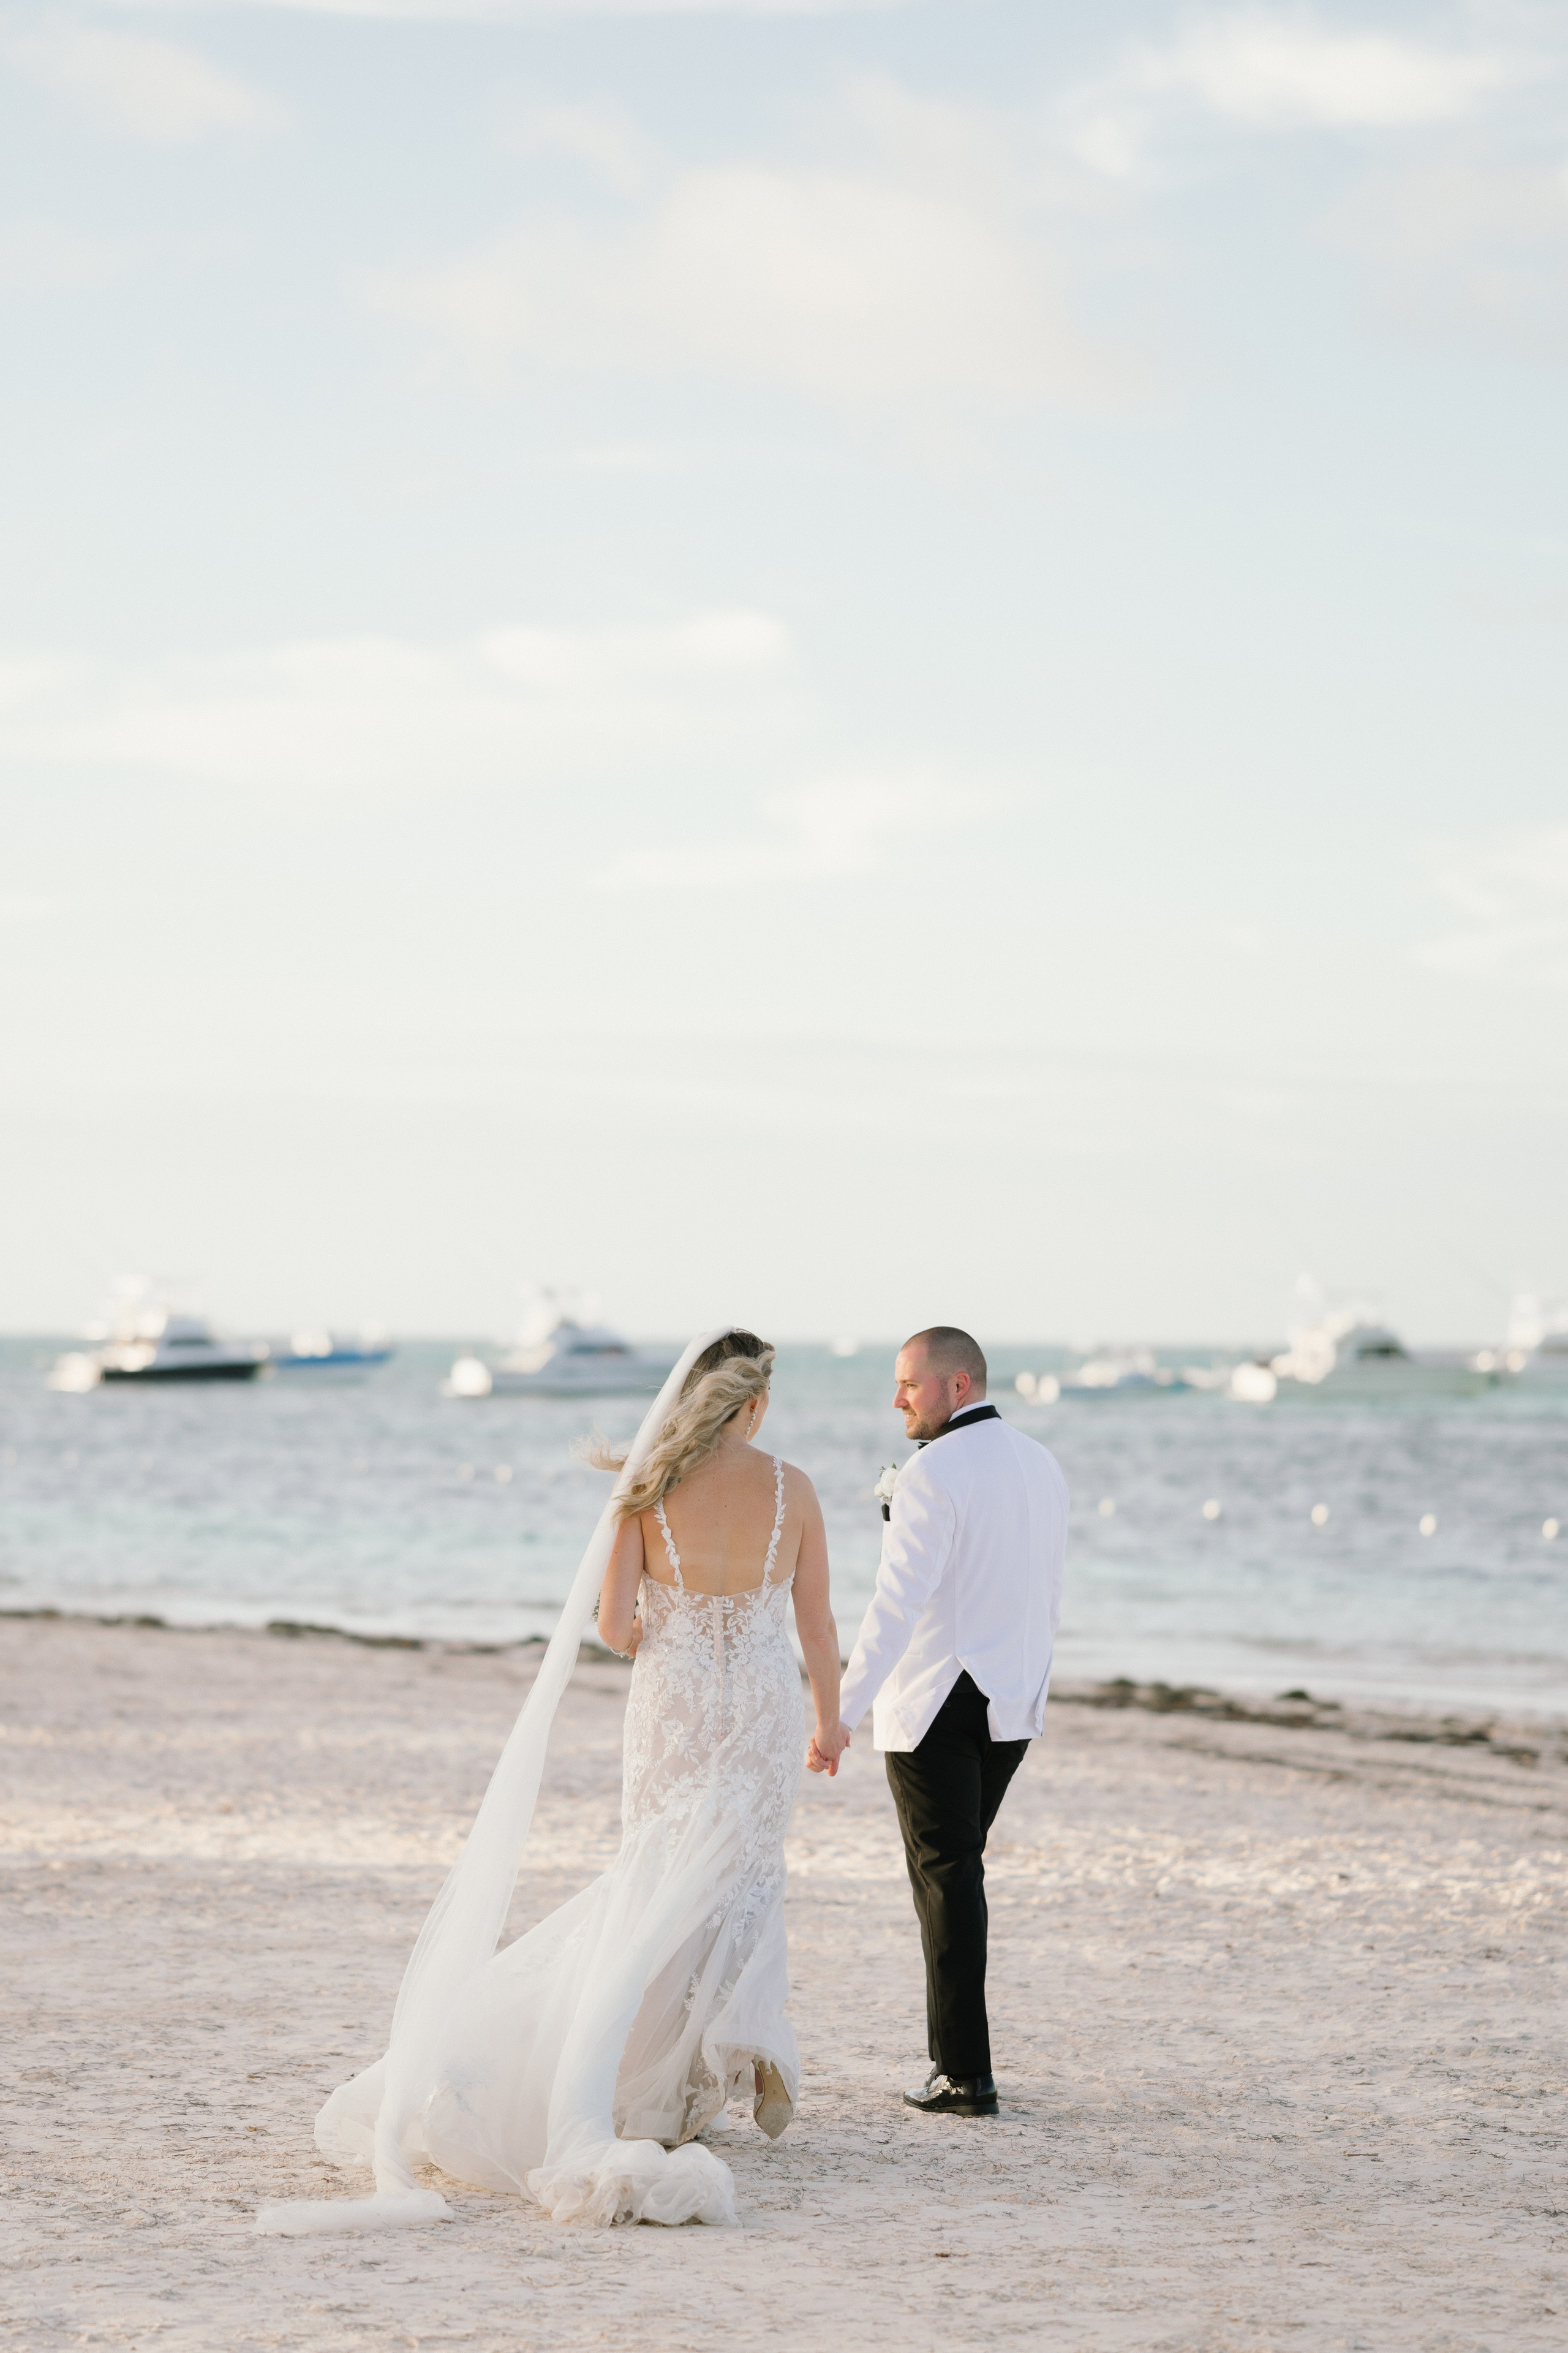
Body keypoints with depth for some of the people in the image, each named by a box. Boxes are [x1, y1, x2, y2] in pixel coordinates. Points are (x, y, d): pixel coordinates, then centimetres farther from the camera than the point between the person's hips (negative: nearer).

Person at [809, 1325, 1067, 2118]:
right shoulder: (1042, 1465, 8)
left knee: (947, 1880, -3)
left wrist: (841, 1717, -22)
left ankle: (966, 2075, -2)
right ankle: (951, 2047, 20)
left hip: (934, 1706, -7)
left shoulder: (933, 1474, -16)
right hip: (1011, 1707, 7)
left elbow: (896, 1607, -22)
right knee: (958, 1869, 17)